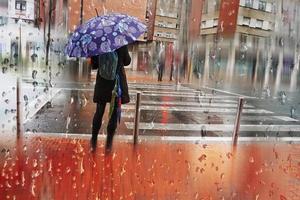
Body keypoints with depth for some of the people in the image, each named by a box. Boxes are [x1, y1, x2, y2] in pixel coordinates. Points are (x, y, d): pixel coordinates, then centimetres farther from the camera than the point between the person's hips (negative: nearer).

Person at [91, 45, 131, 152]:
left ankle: (94, 140, 23)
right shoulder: (122, 44, -9)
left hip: (102, 81, 2)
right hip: (118, 82, -1)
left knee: (99, 112, 14)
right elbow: (127, 62, 1)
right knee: (114, 113, 7)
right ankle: (109, 143, 13)